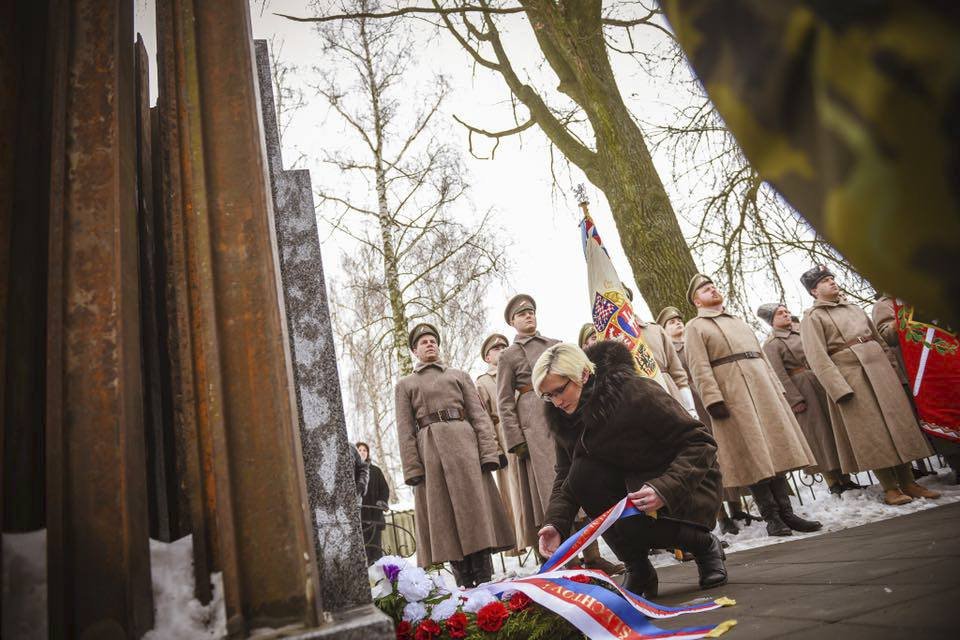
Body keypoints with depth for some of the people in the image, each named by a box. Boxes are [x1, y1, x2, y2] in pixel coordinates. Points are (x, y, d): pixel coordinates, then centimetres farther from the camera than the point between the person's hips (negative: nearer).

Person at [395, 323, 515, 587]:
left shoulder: (459, 375, 19)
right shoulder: (405, 384, 17)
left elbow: (479, 415, 9)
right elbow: (405, 430, 7)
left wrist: (488, 453, -4)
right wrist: (412, 468, -5)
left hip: (464, 442, 0)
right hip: (428, 450, 0)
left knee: (475, 509, -5)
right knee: (443, 518, -1)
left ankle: (485, 582, 1)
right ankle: (465, 585, 7)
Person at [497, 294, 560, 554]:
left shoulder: (555, 345, 18)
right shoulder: (508, 356, 6)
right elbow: (505, 402, 0)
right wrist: (516, 440, -9)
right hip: (535, 422, -4)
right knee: (551, 485, -6)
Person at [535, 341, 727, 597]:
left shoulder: (637, 392, -26)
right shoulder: (563, 418, -7)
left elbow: (701, 442, -23)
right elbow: (565, 477, -5)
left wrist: (665, 489, -37)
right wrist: (555, 523, -23)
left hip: (687, 484, -5)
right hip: (630, 483, 5)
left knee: (632, 522, -33)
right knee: (584, 473, -24)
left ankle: (705, 545, 2)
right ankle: (638, 571, -6)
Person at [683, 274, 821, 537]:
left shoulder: (738, 321, 25)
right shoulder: (695, 327, 2)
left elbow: (761, 356, 23)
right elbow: (699, 368, -9)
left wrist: (777, 389, 14)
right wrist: (713, 401, -19)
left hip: (763, 389, 7)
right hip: (732, 394, -6)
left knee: (774, 449, 3)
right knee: (752, 457, -6)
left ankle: (786, 512, 8)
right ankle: (771, 517, 1)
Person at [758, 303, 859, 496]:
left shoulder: (800, 332, 13)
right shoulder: (772, 344, -8)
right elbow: (780, 375, -14)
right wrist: (795, 399, -19)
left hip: (821, 385, 7)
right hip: (801, 390, -7)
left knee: (835, 429, 9)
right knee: (818, 433, -2)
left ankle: (845, 478, 19)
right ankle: (833, 483, 6)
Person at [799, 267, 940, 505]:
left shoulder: (853, 308, 19)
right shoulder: (812, 317, -2)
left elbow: (879, 340, 21)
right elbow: (818, 358, -11)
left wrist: (893, 370, 13)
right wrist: (839, 388, -20)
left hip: (879, 367, 6)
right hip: (849, 375, -6)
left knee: (897, 421, 4)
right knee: (871, 431, -4)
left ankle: (908, 481, 13)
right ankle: (890, 488, 5)